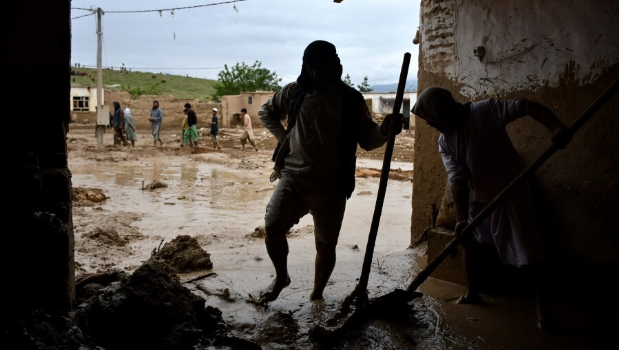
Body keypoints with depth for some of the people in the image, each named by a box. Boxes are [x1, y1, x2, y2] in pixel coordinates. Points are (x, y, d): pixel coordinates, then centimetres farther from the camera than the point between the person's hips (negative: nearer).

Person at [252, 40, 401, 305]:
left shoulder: (351, 99, 0)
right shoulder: (294, 92, 5)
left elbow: (367, 140, 3)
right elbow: (266, 112, 21)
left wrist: (384, 131, -19)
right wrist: (282, 136, 6)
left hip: (331, 185, -1)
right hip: (293, 176, 1)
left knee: (326, 243, 4)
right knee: (272, 227, -10)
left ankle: (317, 295, 27)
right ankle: (280, 278, 18)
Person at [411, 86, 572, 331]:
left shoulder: (485, 111, -21)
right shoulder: (444, 142, -6)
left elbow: (527, 107, -27)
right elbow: (457, 180, -14)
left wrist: (555, 127, -44)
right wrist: (461, 218, -25)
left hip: (509, 192, -6)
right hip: (476, 196, 6)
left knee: (527, 248, -6)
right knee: (468, 239, 13)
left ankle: (541, 304, 7)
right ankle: (472, 293, 28)